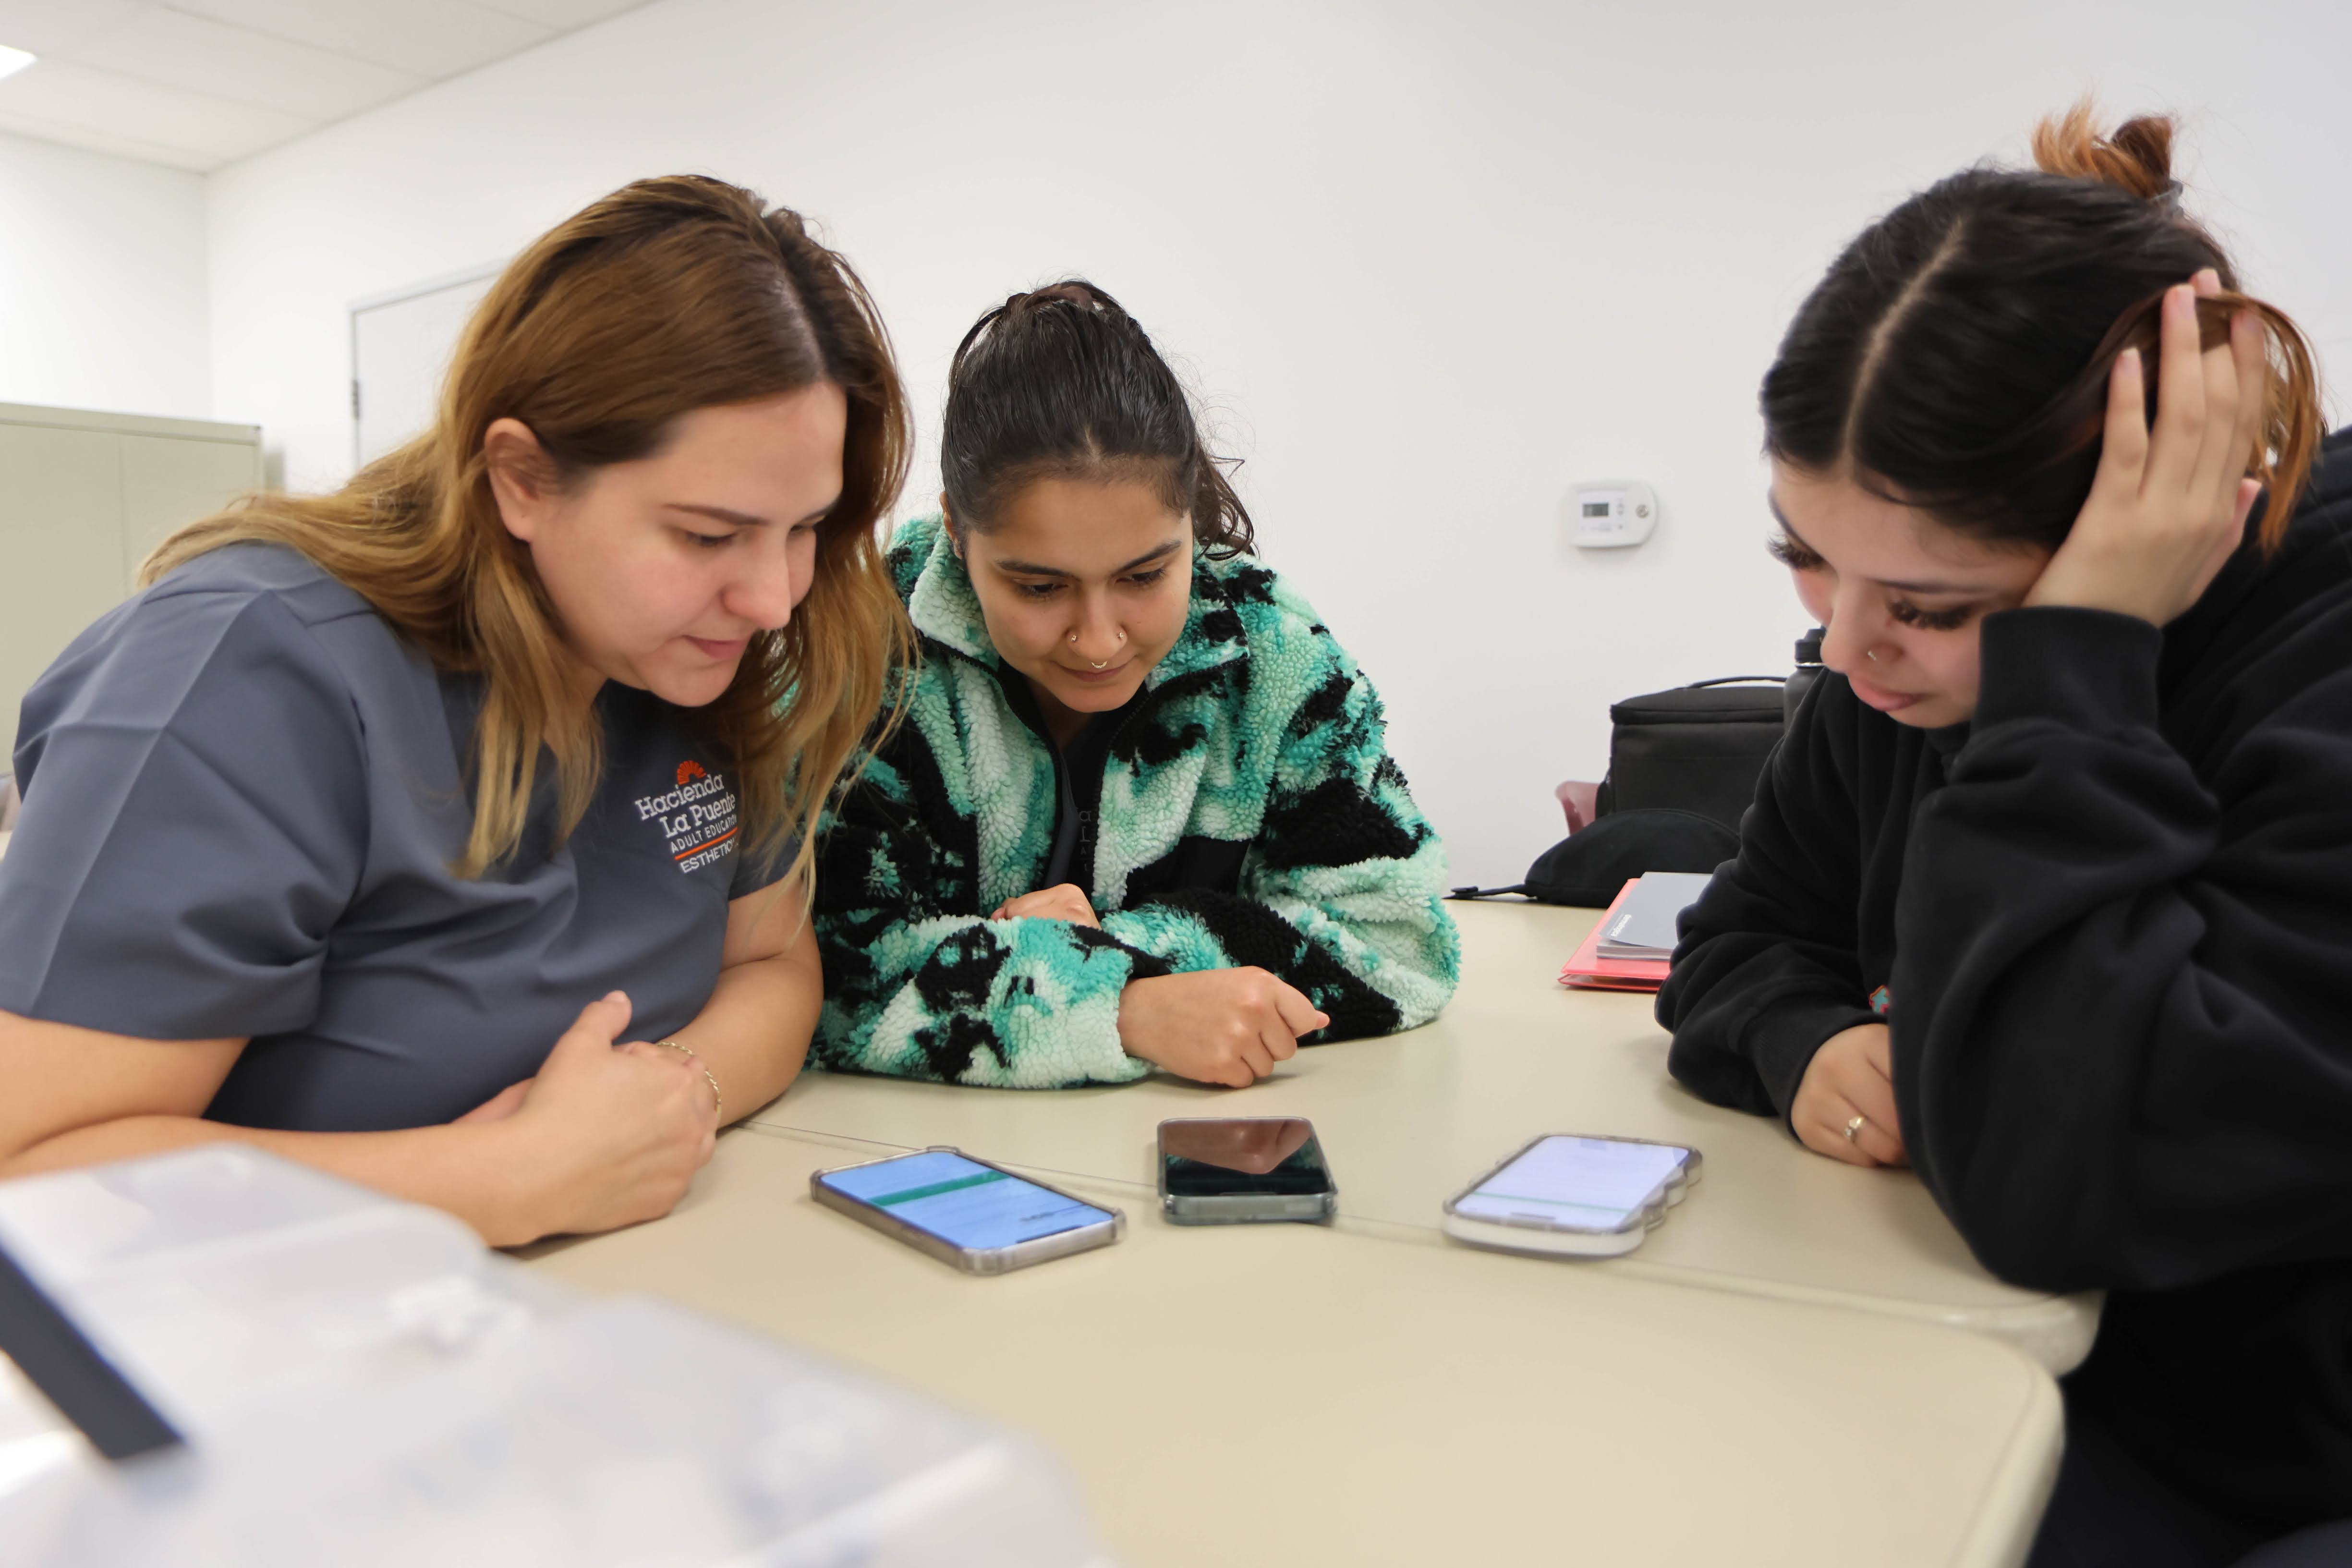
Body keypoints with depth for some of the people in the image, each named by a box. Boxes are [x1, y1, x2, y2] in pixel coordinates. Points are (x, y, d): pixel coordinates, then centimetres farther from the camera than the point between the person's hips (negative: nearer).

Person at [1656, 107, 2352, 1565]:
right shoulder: (1903, 653, -5)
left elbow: (2058, 1183, -32)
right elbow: (1747, 936, 6)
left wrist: (2075, 669, -31)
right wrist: (1807, 1042, -15)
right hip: (2002, 1347, 5)